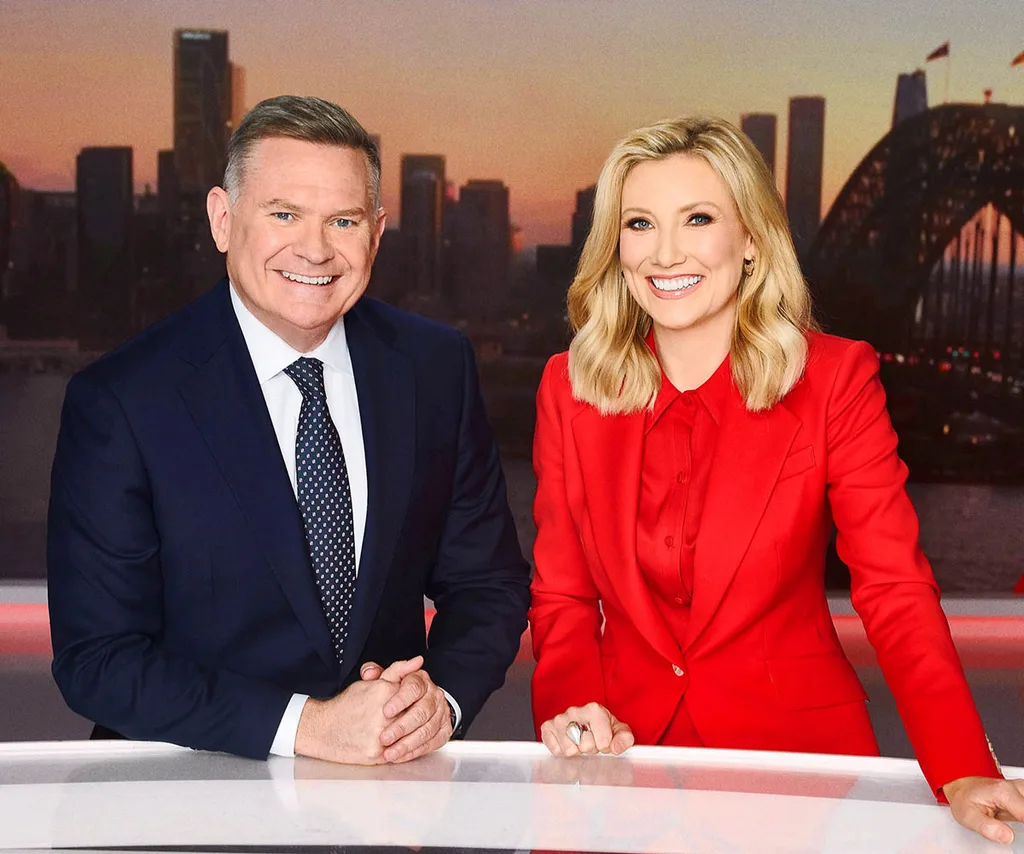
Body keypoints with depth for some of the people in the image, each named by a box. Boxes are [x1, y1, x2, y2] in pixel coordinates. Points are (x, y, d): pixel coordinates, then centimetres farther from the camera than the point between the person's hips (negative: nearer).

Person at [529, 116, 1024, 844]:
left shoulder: (836, 378, -7)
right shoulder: (568, 387, 0)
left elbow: (896, 591, -11)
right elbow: (562, 592, 5)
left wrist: (964, 774, -23)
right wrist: (570, 704, -14)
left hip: (795, 745, -1)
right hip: (626, 753, 1)